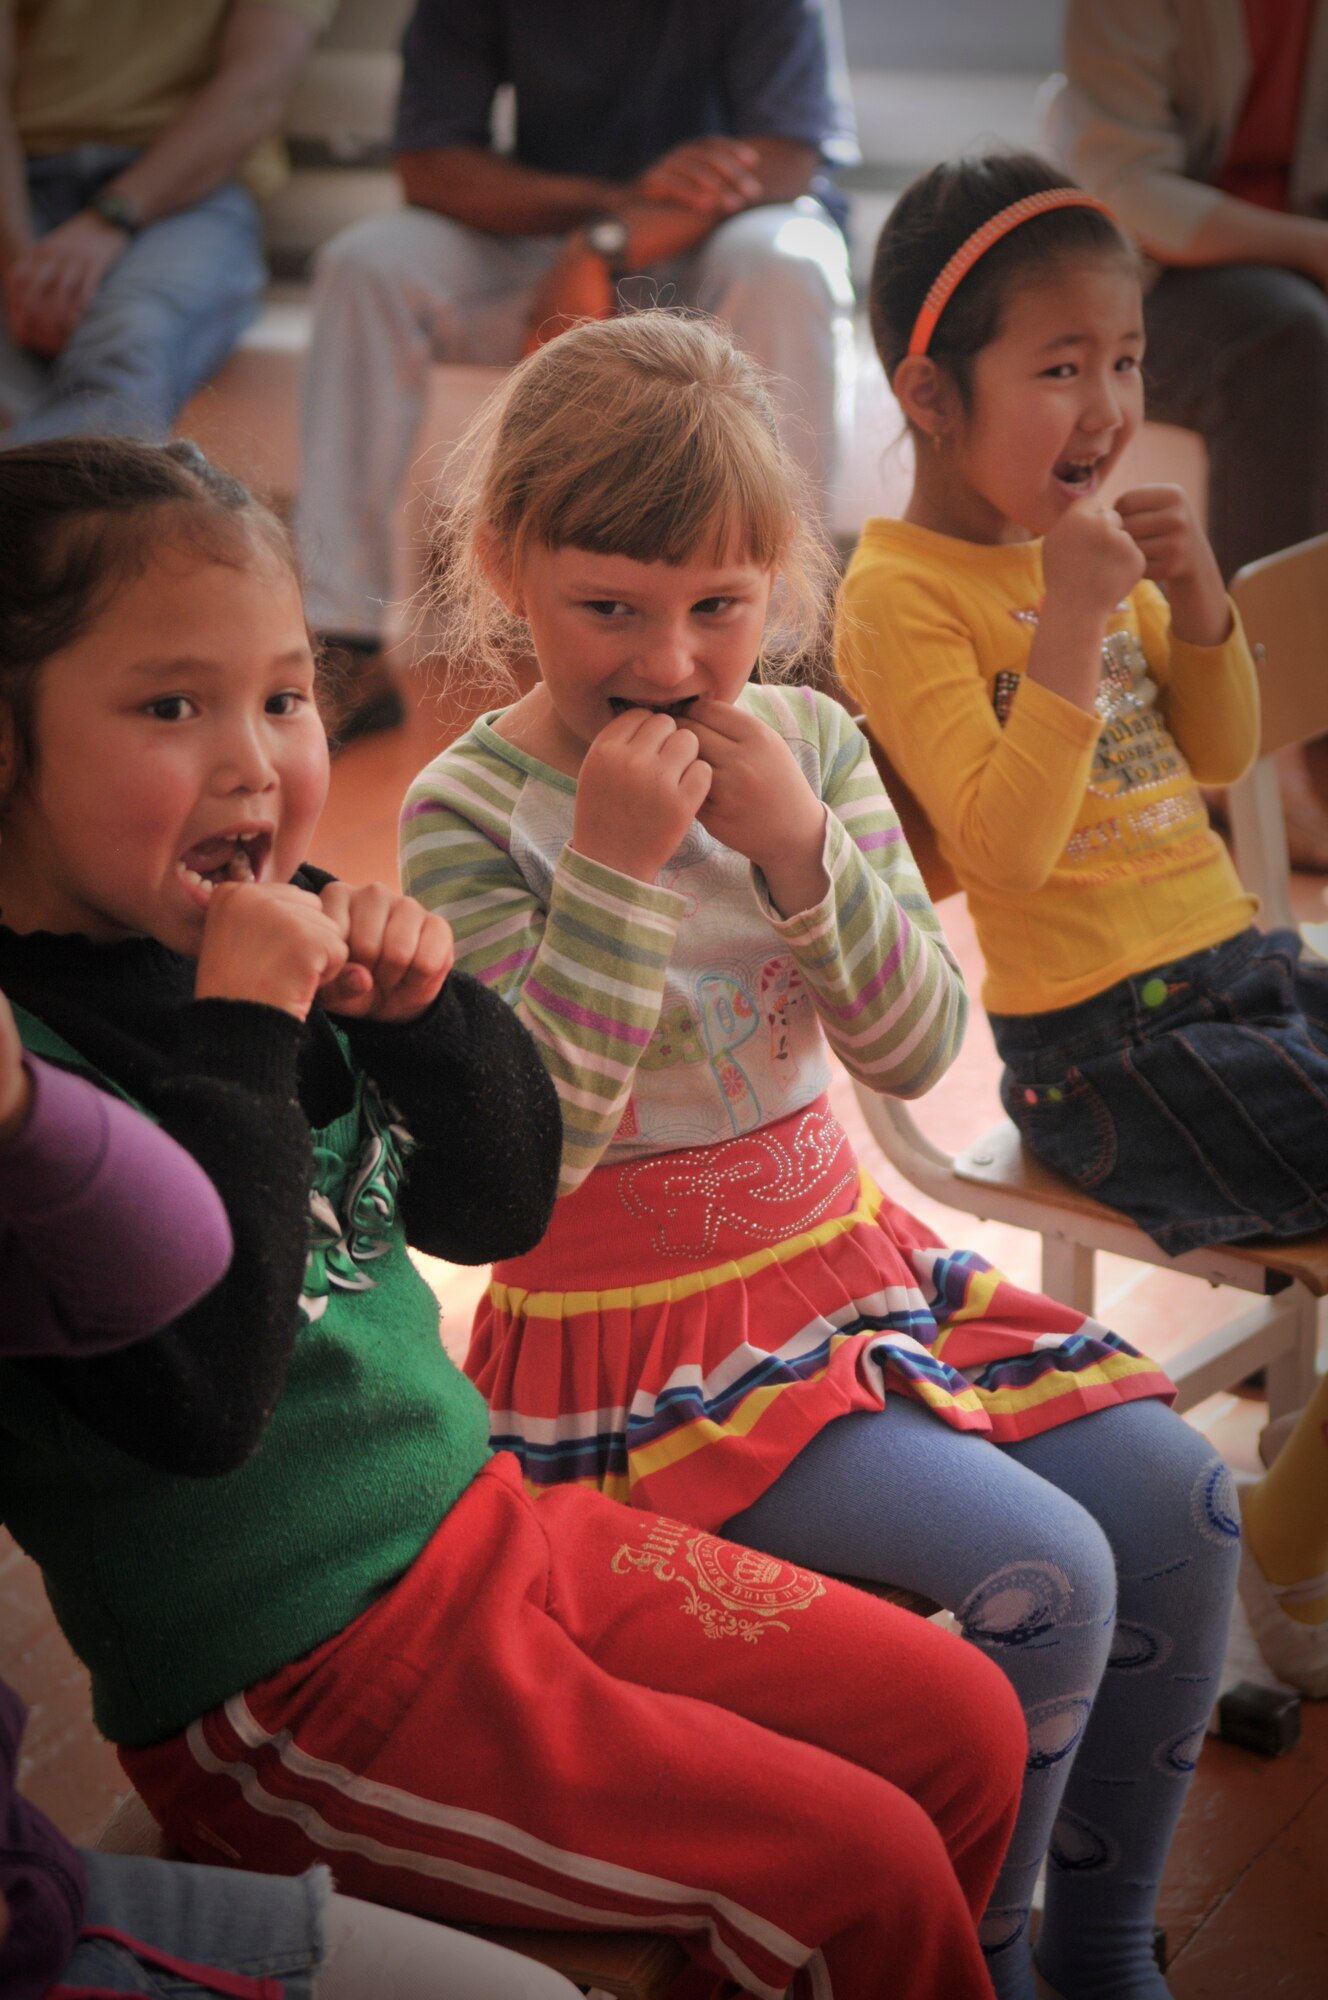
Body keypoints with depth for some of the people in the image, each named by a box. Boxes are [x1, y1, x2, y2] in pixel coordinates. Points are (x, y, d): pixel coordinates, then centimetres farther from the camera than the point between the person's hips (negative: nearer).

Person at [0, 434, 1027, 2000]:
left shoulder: (274, 944, 1)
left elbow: (499, 1210, 10)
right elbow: (196, 1398, -29)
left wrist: (424, 1005, -8)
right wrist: (243, 1037, -26)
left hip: (489, 1524, 8)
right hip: (290, 1694, -7)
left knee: (963, 1725, 9)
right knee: (860, 1869, -11)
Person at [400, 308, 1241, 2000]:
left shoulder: (807, 746, 2)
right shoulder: (470, 817, -14)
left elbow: (919, 1048, -3)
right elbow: (533, 1147, -22)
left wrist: (798, 846, -17)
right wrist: (615, 866, -27)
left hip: (838, 1255, 7)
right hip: (636, 1331, -6)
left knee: (1176, 1500, -3)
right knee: (1037, 1572, -21)